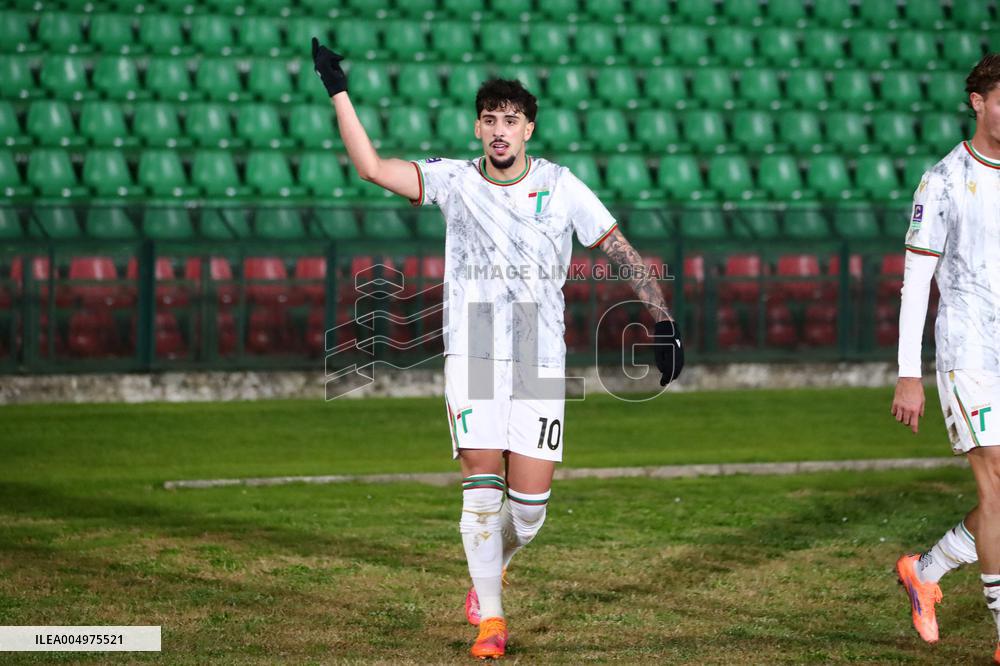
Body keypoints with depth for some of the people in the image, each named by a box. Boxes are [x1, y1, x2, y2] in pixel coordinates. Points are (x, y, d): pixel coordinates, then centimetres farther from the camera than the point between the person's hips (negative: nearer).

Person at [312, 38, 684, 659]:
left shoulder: (561, 186, 2)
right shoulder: (454, 180, 2)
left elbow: (623, 251, 4)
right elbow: (373, 167, -5)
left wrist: (663, 321, -3)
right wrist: (339, 90, -9)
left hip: (541, 368, 1)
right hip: (473, 358, -1)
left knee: (530, 504, -2)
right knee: (482, 489, -11)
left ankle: (492, 567, 32)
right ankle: (489, 617, 2)